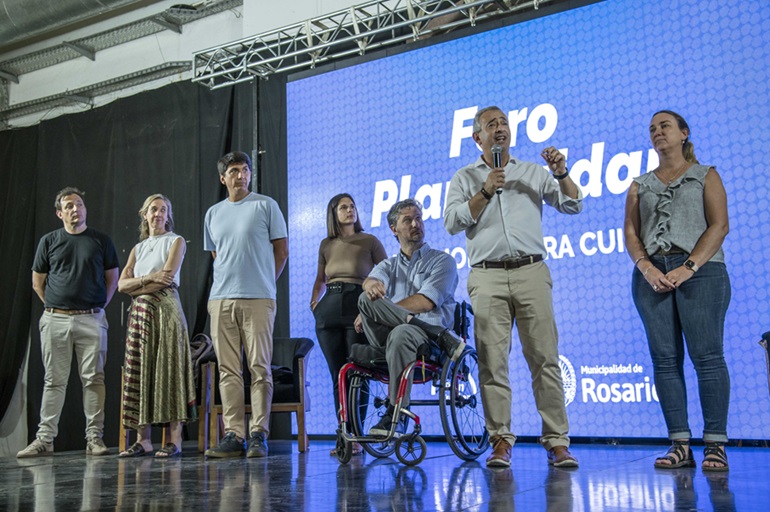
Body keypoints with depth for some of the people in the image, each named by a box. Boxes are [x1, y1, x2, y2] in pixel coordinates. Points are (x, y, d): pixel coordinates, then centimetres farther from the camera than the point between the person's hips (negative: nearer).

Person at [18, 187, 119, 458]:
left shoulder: (101, 240, 8)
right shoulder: (49, 241, 10)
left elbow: (113, 278, 12)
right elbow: (37, 282, 15)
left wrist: (99, 306, 4)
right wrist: (53, 306, 6)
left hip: (92, 319, -1)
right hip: (55, 321, 1)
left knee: (93, 379, -1)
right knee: (54, 381, 4)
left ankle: (94, 438, 4)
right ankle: (44, 438, 9)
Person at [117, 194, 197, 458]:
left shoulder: (175, 241, 6)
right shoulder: (138, 248, 20)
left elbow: (166, 278, -8)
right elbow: (122, 284, 8)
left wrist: (136, 287, -1)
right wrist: (148, 278, -9)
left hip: (165, 310, -5)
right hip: (140, 314, 5)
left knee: (167, 370, -9)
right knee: (139, 373, 0)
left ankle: (174, 440, -11)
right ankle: (143, 439, 3)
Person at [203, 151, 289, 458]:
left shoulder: (266, 206, 5)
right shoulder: (213, 214, 18)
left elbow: (281, 251, 5)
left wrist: (263, 283, 5)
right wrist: (226, 284, 12)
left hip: (258, 298, -4)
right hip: (221, 300, 4)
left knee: (259, 367, -4)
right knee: (228, 370, 3)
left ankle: (259, 434, -1)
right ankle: (233, 435, 6)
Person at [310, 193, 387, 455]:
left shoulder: (370, 241, 7)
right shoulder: (326, 244, 17)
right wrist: (314, 301, 12)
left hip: (358, 306, -4)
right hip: (329, 309, 4)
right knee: (337, 375, 4)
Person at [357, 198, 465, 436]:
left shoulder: (442, 261, 11)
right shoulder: (388, 265, 25)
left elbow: (425, 302, -6)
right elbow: (371, 281, -1)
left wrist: (375, 311, -8)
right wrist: (372, 286, -29)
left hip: (426, 335, -3)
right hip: (387, 337, 4)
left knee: (401, 333, -40)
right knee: (366, 299, -27)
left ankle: (395, 417, -32)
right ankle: (444, 337, -25)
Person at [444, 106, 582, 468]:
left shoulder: (534, 173, 18)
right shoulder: (465, 178, 16)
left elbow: (572, 206, 11)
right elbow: (453, 222, 2)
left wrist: (562, 175, -5)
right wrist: (485, 191, -6)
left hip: (531, 272, 1)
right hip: (487, 277, 0)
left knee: (544, 357, -5)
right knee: (492, 362, -3)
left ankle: (557, 440, -1)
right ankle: (500, 439, 5)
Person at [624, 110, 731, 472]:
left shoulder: (705, 176, 12)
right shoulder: (640, 185, 20)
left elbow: (719, 225, 0)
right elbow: (630, 234, 10)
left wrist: (689, 268, -14)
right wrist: (647, 269, -8)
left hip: (700, 269, -3)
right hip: (652, 273, 3)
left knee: (707, 354, -9)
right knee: (665, 359, -2)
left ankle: (715, 444, -6)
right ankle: (680, 444, 0)